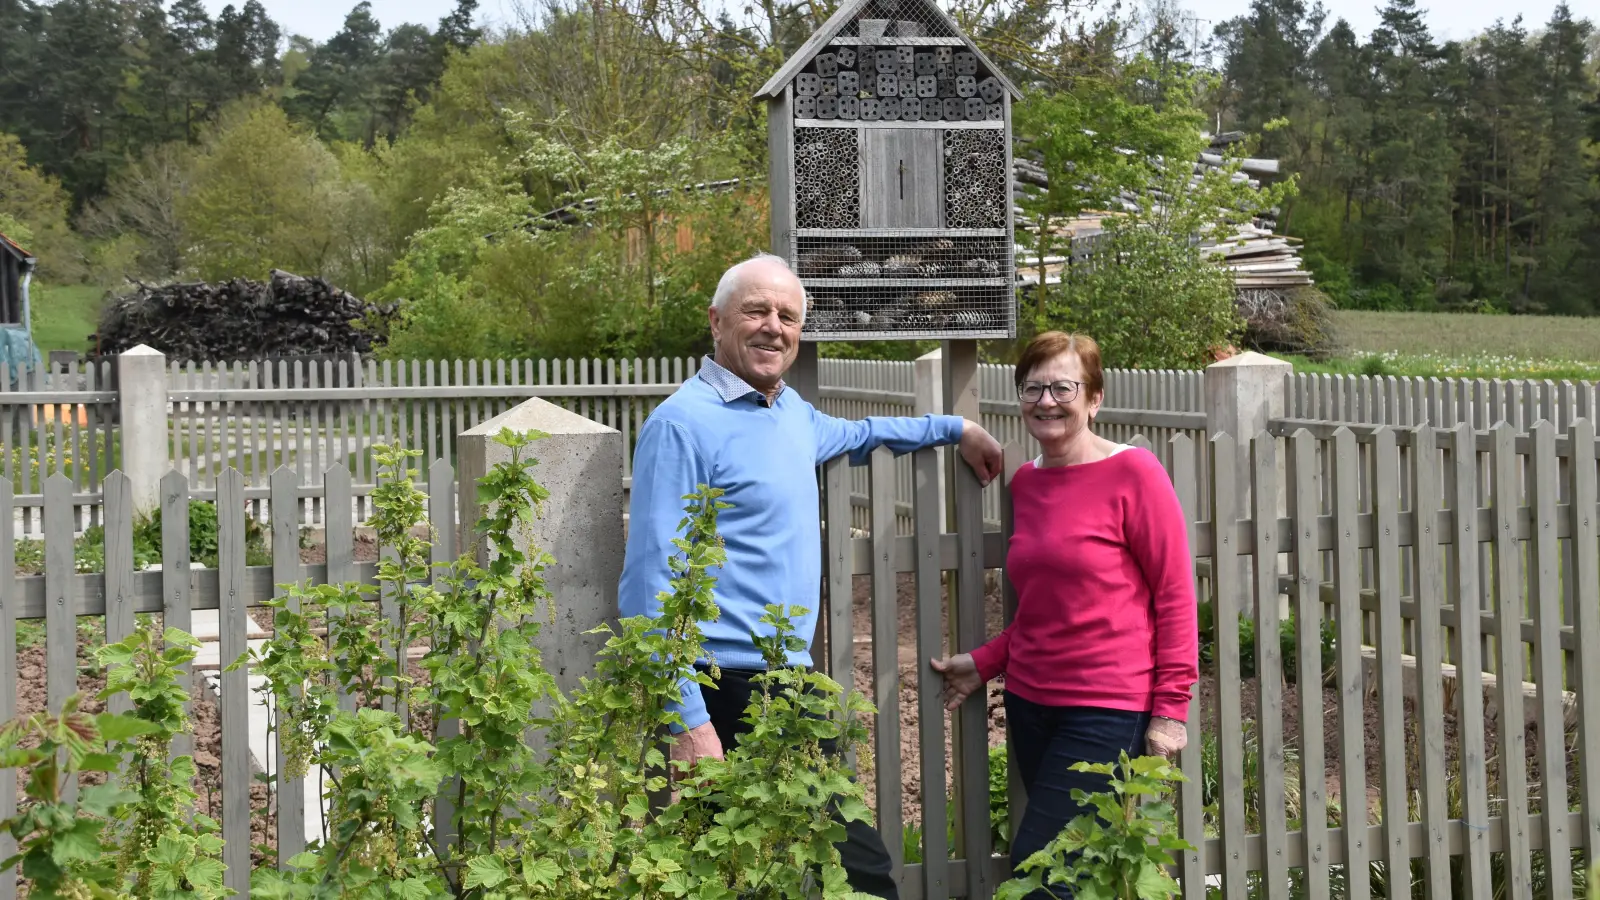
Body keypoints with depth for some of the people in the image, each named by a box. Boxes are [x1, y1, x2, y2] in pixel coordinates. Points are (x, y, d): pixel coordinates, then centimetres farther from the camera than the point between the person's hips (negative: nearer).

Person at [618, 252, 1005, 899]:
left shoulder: (790, 411, 13)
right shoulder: (686, 423, -12)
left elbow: (852, 434, 39)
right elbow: (652, 584, -17)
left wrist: (956, 428, 39)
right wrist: (688, 722, -22)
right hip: (726, 698, -8)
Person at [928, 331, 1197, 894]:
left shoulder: (1133, 472, -8)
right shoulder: (1025, 482, 10)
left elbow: (1174, 596, -8)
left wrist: (1170, 709, -10)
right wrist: (984, 664, 11)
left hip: (1108, 711, -6)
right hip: (1030, 701, 6)